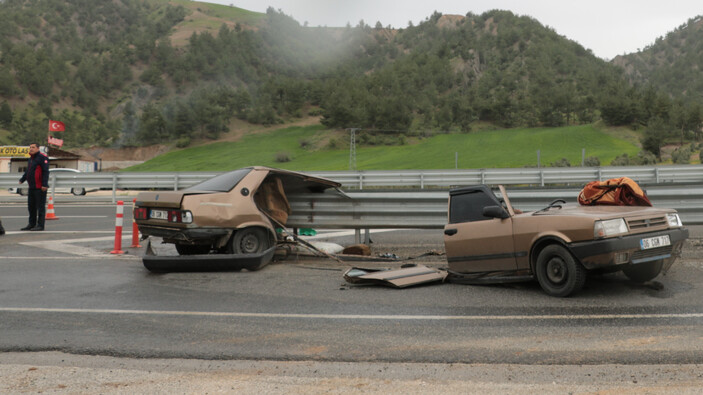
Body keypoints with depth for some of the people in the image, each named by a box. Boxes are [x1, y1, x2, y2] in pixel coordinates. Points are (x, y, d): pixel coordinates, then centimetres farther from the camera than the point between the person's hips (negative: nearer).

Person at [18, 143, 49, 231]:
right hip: (32, 187, 9)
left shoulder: (42, 158, -10)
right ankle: (32, 224, 20)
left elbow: (46, 172, -16)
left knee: (40, 206, -5)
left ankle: (40, 225, -2)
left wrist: (44, 184, -22)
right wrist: (22, 180, 29)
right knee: (31, 206, 12)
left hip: (40, 187, -9)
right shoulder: (30, 159, 18)